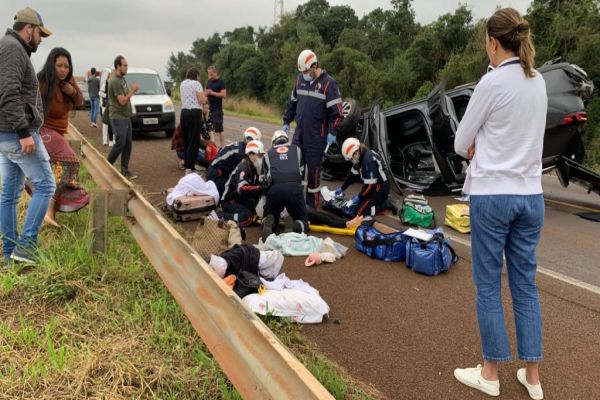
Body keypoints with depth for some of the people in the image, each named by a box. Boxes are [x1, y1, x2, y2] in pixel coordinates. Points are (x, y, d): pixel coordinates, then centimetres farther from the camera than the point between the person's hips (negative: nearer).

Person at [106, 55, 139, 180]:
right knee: (120, 144, -7)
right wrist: (132, 90, -11)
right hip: (118, 117, -9)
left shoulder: (121, 78, 13)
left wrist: (132, 90, 4)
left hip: (126, 116, 9)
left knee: (128, 143, 7)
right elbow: (122, 101, -21)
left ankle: (125, 170, 13)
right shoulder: (115, 81, -17)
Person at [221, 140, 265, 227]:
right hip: (230, 201, -8)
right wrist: (260, 188, -35)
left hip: (242, 200, 8)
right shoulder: (243, 168, -22)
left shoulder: (255, 168, 7)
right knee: (247, 218, -32)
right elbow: (242, 190, -36)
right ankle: (221, 216, -18)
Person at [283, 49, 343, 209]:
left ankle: (312, 205, 10)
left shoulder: (328, 83, -10)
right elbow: (292, 102, 19)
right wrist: (286, 122, 17)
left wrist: (332, 131, -14)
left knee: (313, 169, 0)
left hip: (317, 135, -6)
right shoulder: (300, 79, 9)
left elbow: (337, 110, -10)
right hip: (299, 131, 6)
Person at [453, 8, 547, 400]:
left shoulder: (493, 82, -13)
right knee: (526, 284, 13)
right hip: (530, 195, 7)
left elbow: (462, 143, -6)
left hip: (492, 195, -7)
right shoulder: (538, 82, 8)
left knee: (488, 285, 6)